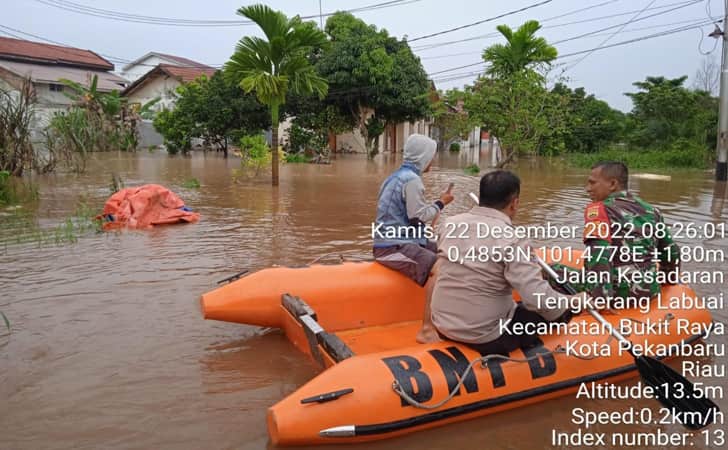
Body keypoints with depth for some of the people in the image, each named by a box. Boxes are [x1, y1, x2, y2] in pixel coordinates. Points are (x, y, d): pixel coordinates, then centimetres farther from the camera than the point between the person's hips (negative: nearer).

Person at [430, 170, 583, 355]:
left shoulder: (450, 224, -3)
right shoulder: (510, 239, -21)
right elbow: (538, 298, -26)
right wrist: (572, 301, -5)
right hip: (486, 337, -6)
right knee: (558, 311, 12)